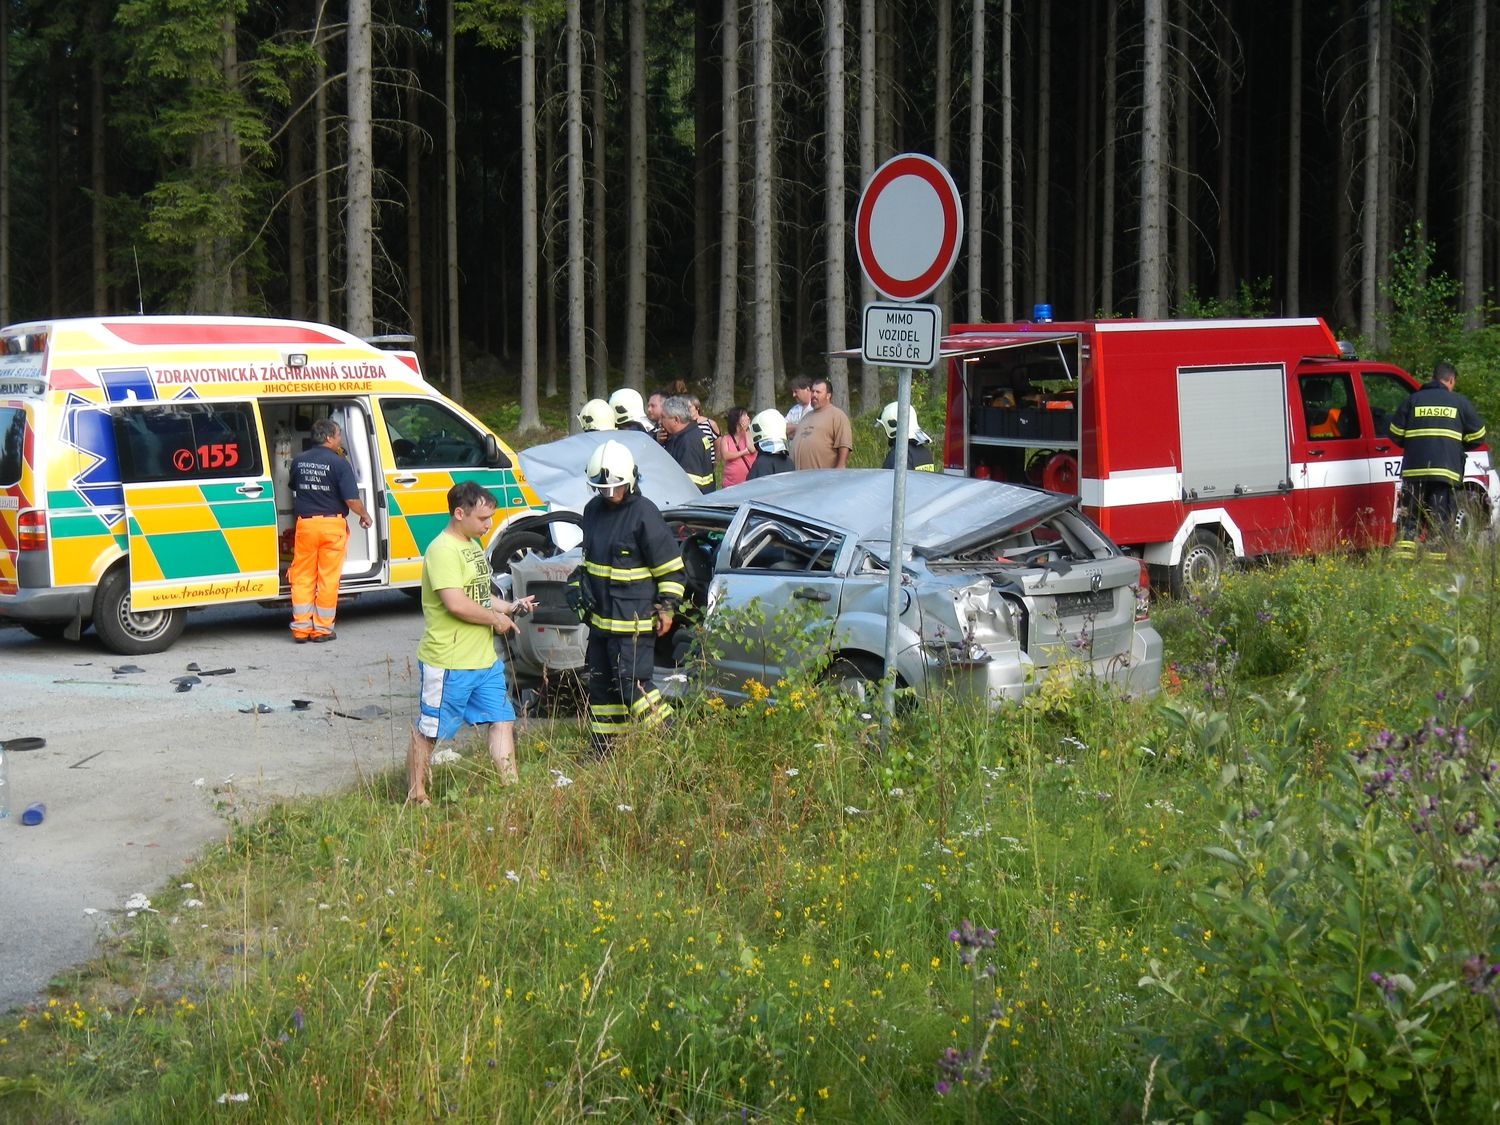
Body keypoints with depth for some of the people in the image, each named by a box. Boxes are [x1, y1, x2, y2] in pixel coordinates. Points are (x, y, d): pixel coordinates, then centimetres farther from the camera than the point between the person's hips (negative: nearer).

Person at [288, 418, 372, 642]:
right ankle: (322, 628, 6)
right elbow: (351, 499, -14)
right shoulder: (339, 462, -11)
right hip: (331, 524, -4)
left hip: (305, 523, 4)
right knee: (328, 577, 4)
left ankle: (301, 627, 9)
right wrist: (364, 515, 3)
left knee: (302, 577, 9)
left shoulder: (298, 461, 5)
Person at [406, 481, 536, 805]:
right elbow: (456, 603, -28)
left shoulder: (473, 544, 14)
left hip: (484, 659, 9)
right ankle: (415, 796, 16)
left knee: (503, 720, 9)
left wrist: (510, 607, 10)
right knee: (427, 731, 5)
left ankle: (511, 787, 15)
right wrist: (497, 619, -15)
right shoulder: (442, 550, -19)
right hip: (447, 663, -9)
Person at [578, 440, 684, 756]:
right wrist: (582, 592, 23)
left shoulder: (644, 513, -14)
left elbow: (670, 567, -11)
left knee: (632, 683, -13)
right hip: (600, 617, 8)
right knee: (600, 684, 15)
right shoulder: (593, 510, 10)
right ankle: (601, 750, 26)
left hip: (633, 621, -8)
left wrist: (667, 607, -11)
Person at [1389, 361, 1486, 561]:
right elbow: (1477, 435, 10)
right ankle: (1436, 555, -3)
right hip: (1446, 469, -1)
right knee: (1441, 516, 2)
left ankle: (1403, 554, -3)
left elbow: (1395, 433, 8)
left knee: (1409, 514, 7)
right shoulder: (1460, 402, 7)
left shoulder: (1413, 399, 9)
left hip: (1414, 470, 1)